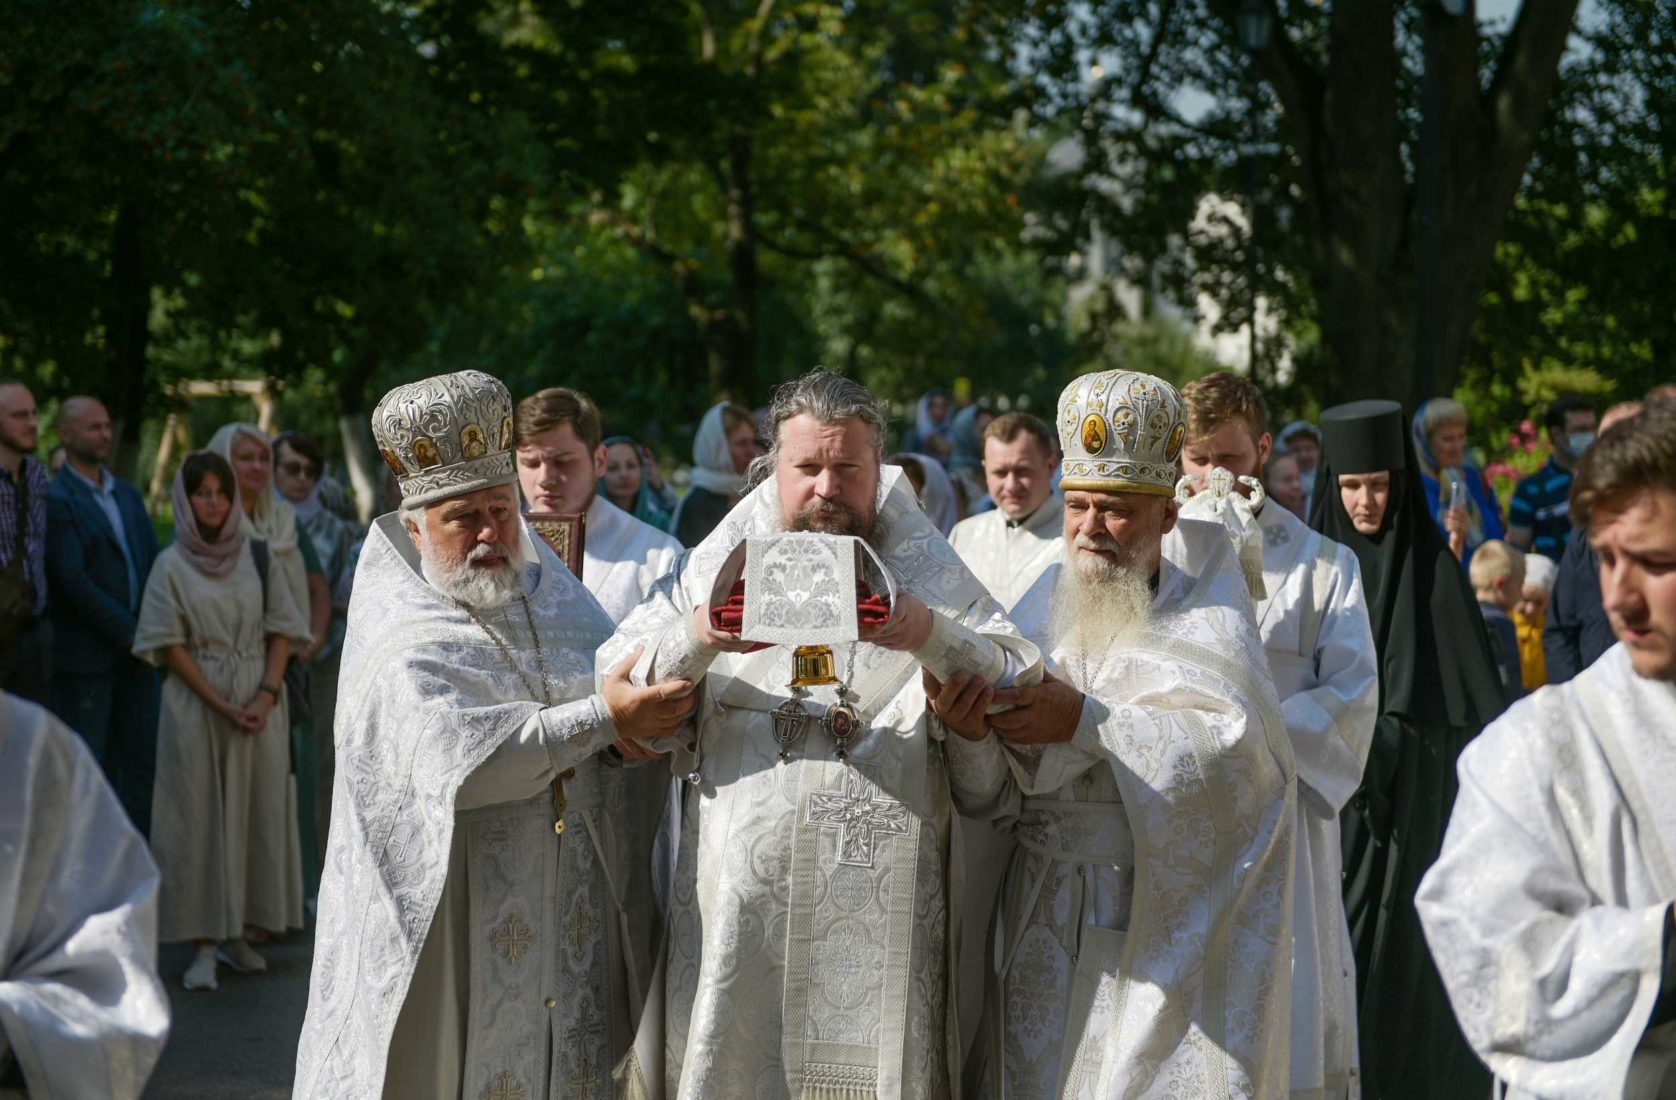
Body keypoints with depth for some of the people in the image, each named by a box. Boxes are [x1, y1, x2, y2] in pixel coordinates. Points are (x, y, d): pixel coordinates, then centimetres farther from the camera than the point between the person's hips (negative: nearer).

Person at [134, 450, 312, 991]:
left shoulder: (259, 557, 7)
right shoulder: (172, 565, 1)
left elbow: (282, 631, 5)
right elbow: (169, 645, -3)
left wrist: (266, 696, -10)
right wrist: (222, 705, -12)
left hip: (261, 706, 2)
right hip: (196, 704, -2)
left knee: (258, 812, 3)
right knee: (200, 818, -3)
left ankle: (239, 932, 12)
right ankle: (204, 944, -1)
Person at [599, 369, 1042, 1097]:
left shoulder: (925, 573, 8)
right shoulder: (722, 565, 9)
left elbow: (1023, 693, -2)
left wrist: (936, 638, -20)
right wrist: (696, 639, -18)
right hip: (740, 908, 1)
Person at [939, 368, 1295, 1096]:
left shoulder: (1206, 618, 1)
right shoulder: (1040, 613, 7)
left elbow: (1237, 750, -17)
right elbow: (995, 801, 1)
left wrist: (1085, 722, -20)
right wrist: (969, 734, -20)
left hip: (1174, 925, -2)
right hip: (1048, 934, 3)